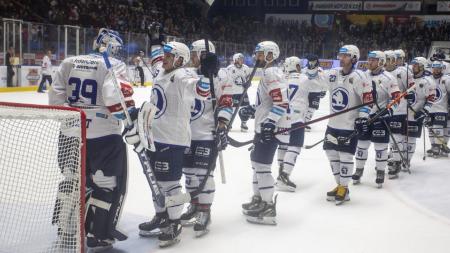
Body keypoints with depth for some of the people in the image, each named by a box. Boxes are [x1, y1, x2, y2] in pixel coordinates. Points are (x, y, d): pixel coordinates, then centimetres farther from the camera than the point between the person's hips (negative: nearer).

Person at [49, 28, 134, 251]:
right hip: (104, 136, -6)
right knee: (109, 185, 7)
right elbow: (116, 95, -22)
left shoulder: (69, 62, 9)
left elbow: (56, 96, 7)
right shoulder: (114, 65, -6)